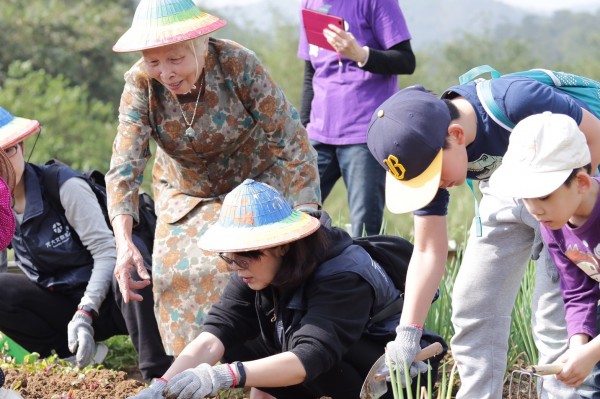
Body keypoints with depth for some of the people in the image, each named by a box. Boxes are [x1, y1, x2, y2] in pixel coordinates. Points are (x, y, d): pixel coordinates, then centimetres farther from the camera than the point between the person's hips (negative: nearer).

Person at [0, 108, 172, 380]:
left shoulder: (64, 186, -15)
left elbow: (106, 251, -17)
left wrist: (85, 314, -27)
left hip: (105, 297, -4)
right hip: (63, 307, 4)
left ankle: (159, 373, -34)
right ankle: (76, 357, -8)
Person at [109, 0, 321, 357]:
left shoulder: (239, 66, -29)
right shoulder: (140, 85, -22)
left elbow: (294, 144, -28)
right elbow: (124, 168, -29)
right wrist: (123, 243, -44)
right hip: (185, 192, 2)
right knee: (178, 268, -17)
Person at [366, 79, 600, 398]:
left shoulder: (515, 103, -39)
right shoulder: (425, 151, -19)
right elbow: (428, 251, -12)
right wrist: (406, 338, -17)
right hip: (506, 196, 6)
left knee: (554, 315, -12)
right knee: (472, 307, 3)